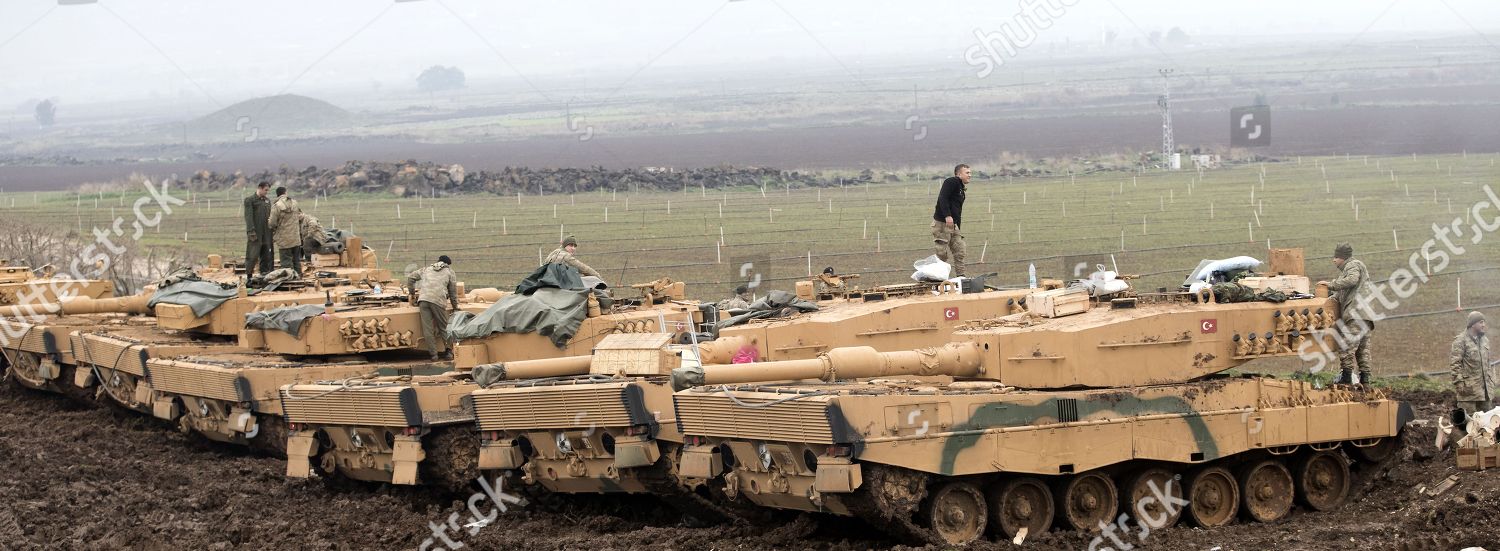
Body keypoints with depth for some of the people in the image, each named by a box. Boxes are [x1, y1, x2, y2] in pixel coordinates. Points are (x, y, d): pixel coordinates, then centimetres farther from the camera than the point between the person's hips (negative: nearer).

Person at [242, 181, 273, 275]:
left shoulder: (267, 200, 15)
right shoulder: (250, 200, -4)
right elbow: (248, 217, -10)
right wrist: (251, 231, -17)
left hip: (266, 232, 6)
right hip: (255, 233, -6)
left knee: (266, 256, 7)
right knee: (253, 255, -7)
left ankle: (264, 273, 14)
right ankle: (248, 274, -2)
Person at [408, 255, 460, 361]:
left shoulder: (427, 269, 27)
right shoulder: (449, 272, 19)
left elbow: (410, 277, 25)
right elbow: (453, 291, 20)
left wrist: (412, 292, 34)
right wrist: (455, 306, 31)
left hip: (423, 299, 2)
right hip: (438, 301, -2)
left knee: (427, 328, 1)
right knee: (444, 327, 10)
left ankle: (433, 354, 1)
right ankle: (448, 351, 9)